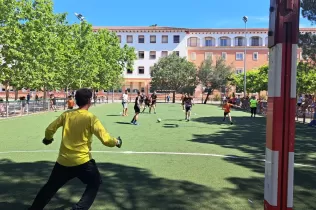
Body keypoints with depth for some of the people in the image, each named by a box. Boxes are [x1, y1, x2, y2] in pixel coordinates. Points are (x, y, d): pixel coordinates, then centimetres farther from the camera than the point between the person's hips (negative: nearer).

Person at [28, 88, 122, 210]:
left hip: (63, 161, 5)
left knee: (51, 186, 25)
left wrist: (48, 138, 30)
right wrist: (117, 142, 3)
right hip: (82, 161, -5)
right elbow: (106, 140, -17)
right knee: (95, 184, 18)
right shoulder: (91, 118, -12)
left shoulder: (66, 114, 0)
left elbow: (50, 129, 8)